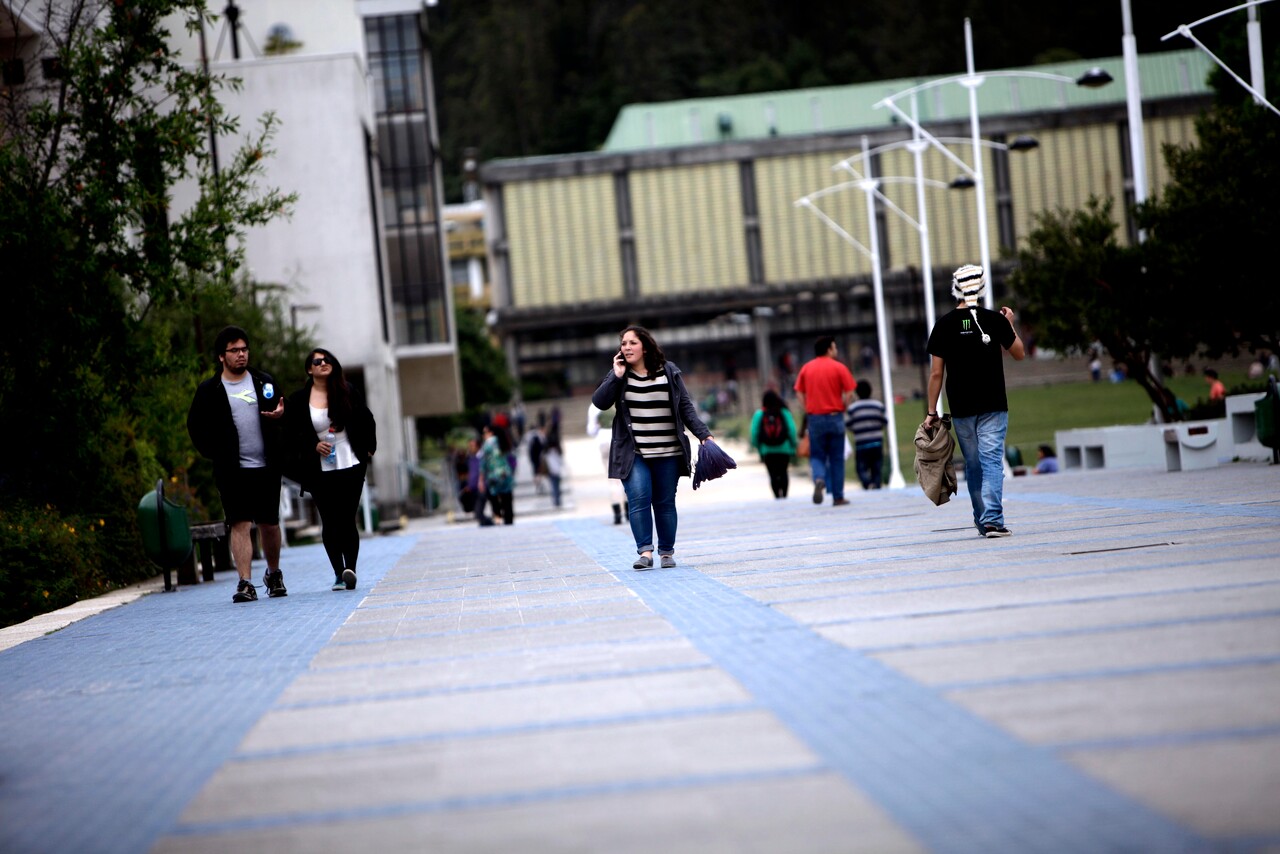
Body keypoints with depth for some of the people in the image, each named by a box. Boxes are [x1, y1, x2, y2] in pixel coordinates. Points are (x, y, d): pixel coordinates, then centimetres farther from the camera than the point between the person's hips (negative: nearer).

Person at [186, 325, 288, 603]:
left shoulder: (264, 382, 9)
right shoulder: (209, 390, 2)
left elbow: (282, 411, 17)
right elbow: (195, 426, 8)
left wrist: (280, 415, -7)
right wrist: (213, 453, -1)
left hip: (266, 466, 2)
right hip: (232, 470, -2)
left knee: (269, 524, 9)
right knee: (240, 525, -10)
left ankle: (274, 574, 29)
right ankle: (245, 583, -13)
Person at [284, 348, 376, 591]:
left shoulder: (347, 391, 6)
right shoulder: (298, 399, 1)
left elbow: (366, 420, 14)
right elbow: (292, 435, 2)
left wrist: (368, 448, 8)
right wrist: (313, 446, -12)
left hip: (350, 465, 0)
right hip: (319, 471, 0)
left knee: (347, 519, -7)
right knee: (329, 522, 0)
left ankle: (350, 568, -12)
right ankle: (339, 573, 5)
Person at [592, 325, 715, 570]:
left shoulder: (669, 372, 6)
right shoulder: (618, 375, 5)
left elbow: (686, 407, 6)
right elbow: (599, 402, -6)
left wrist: (703, 435, -1)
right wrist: (616, 377, -13)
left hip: (668, 452, 1)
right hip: (634, 453, -1)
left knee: (665, 502, 4)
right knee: (639, 498, -16)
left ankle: (667, 552, 14)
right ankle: (645, 551, -16)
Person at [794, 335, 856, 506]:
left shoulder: (806, 368, 5)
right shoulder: (839, 367, -4)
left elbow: (799, 393, 3)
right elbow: (849, 393, -8)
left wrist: (808, 410, 9)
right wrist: (841, 408, 6)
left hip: (814, 418, 2)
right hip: (835, 417, -2)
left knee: (817, 456, 10)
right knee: (836, 458, 7)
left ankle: (819, 478, -21)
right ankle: (838, 497, 9)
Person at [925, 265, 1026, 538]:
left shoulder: (945, 324, -1)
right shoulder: (994, 320, -4)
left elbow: (936, 373, -1)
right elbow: (1020, 354, 9)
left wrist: (931, 411, 5)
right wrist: (1010, 325, 22)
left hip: (961, 408, 2)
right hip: (993, 405, -1)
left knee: (973, 465, 13)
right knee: (992, 461, -5)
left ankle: (982, 519, 21)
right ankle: (992, 519, -17)